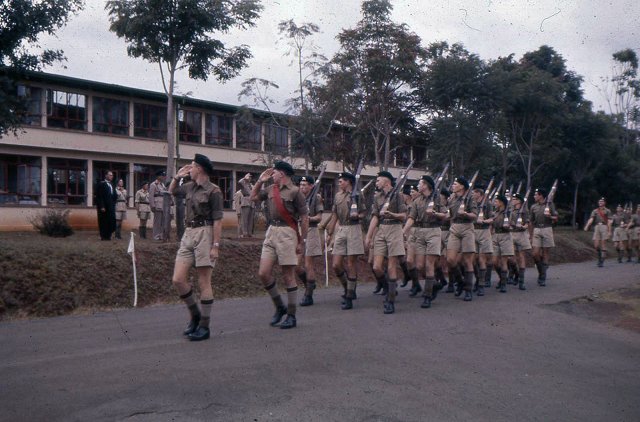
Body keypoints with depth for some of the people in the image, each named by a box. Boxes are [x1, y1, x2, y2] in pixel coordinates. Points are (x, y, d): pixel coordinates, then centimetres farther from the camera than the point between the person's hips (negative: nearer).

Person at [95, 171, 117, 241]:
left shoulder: (111, 185, 17)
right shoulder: (101, 184, -6)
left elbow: (114, 196, 20)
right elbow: (99, 196, -11)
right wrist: (101, 207, -17)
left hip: (111, 207, 6)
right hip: (104, 207, -6)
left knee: (111, 221, 2)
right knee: (104, 222, 0)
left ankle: (108, 235, 12)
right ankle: (103, 236, 9)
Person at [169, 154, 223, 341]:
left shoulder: (213, 191, -9)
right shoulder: (190, 186, 13)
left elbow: (217, 220, -12)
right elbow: (172, 191, 33)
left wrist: (216, 245, -17)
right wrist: (177, 176, 16)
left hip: (204, 234, -7)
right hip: (188, 234, 7)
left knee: (203, 283, -1)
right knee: (178, 279, 1)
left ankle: (204, 326, 10)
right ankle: (195, 315, 21)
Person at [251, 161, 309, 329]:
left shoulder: (295, 191, -7)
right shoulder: (270, 189, 12)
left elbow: (304, 218, -7)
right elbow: (253, 197, 24)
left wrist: (302, 241, -9)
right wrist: (260, 181, 12)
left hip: (287, 233, -6)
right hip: (271, 232, 7)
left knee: (288, 276, 1)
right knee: (263, 273, 2)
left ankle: (291, 316, 12)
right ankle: (279, 307, 21)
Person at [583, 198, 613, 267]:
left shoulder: (607, 211, 7)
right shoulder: (595, 211, 14)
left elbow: (609, 222, 2)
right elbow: (591, 219, 1)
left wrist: (609, 231, -6)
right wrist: (586, 226, -15)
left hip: (604, 227, -3)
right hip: (597, 227, 3)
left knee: (603, 245, -4)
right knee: (596, 245, -5)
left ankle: (602, 261, 0)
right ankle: (599, 256, 20)